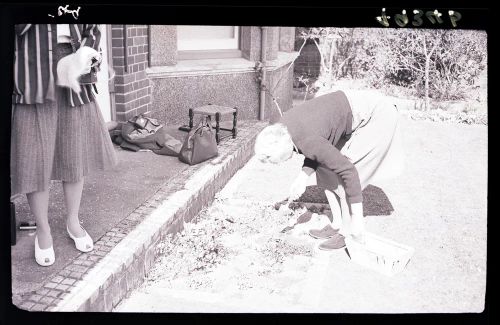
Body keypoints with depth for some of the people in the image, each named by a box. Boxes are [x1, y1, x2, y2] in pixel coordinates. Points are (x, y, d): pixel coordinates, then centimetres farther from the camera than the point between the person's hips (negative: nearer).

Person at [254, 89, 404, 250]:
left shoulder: (307, 142, -30)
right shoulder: (283, 125, -4)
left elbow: (348, 171, -27)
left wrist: (357, 217, -21)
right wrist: (302, 177, -5)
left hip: (378, 115, -9)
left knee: (341, 175, -10)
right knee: (326, 170, 7)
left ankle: (351, 232, 5)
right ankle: (338, 225, 16)